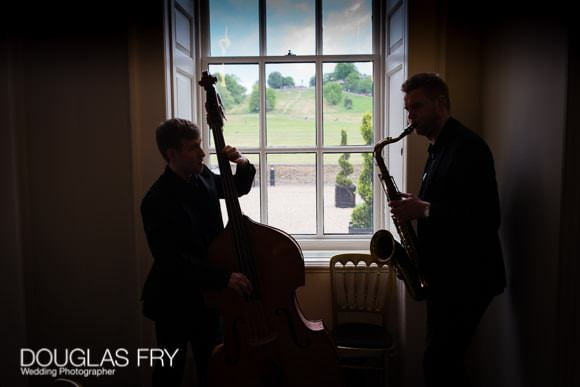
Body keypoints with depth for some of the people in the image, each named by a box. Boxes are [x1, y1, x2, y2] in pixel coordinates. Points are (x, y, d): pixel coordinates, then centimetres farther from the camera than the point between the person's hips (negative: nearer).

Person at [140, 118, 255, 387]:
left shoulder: (202, 176, -4)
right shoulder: (157, 202, -24)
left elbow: (239, 188, 13)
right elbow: (170, 260, -29)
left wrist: (243, 165, -9)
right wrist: (223, 277, -34)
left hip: (205, 293, 6)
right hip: (173, 299, -6)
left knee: (211, 365, 20)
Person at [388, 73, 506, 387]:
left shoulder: (467, 146, -15)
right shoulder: (439, 148, 14)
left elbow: (486, 217, -23)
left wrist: (422, 209, -20)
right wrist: (415, 209, 3)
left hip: (466, 277, -9)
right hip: (446, 274, 9)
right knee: (444, 361, 18)